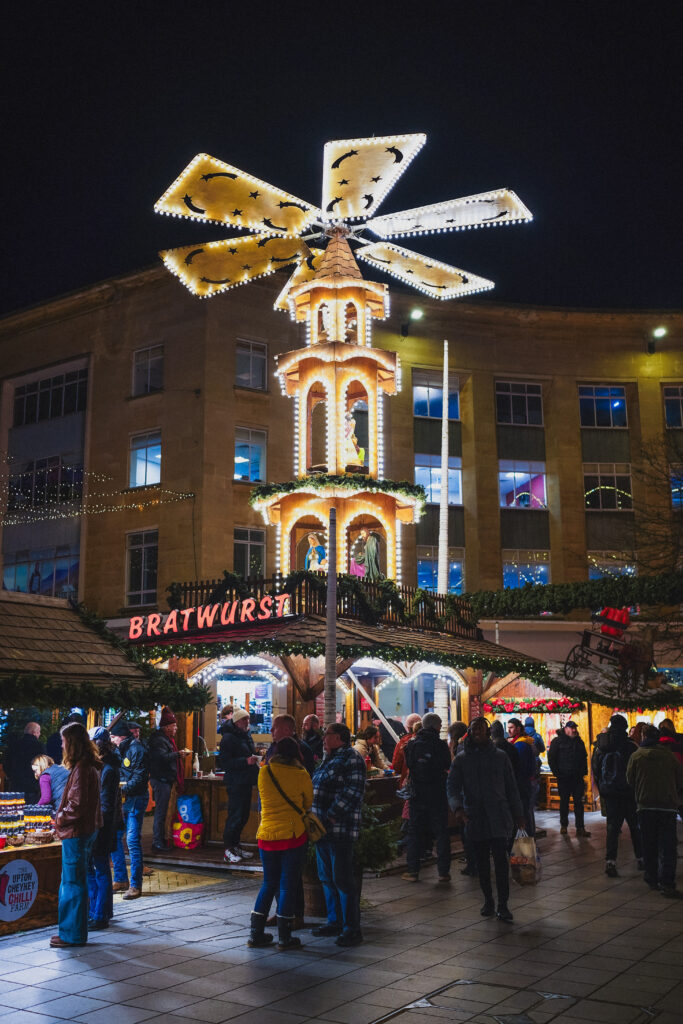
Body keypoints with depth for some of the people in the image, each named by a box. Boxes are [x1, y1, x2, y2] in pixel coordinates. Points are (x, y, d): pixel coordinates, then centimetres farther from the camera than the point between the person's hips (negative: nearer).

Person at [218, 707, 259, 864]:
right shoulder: (228, 738, -14)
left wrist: (254, 760, 12)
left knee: (243, 816, 13)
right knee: (235, 816, -7)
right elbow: (223, 763, -20)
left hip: (246, 782, 9)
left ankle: (235, 845, 24)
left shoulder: (246, 736, 15)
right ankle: (228, 851, 1)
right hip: (235, 783, -9)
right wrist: (246, 761, -24)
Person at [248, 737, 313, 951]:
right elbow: (308, 803, 7)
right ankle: (284, 937, 9)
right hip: (292, 835, -3)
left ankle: (256, 933, 16)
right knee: (288, 885, 5)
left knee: (269, 883, 16)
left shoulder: (263, 773, 1)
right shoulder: (301, 775, -6)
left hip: (267, 835, 3)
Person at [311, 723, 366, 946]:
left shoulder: (352, 759, -11)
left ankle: (352, 929, 1)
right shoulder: (330, 759, 19)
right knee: (327, 878, 15)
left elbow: (353, 792, -20)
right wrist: (315, 819, 15)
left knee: (342, 879, -6)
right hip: (322, 828, 10)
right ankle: (334, 921, 27)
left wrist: (331, 816, -21)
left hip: (340, 830, -10)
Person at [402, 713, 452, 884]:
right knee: (441, 833, 8)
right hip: (438, 795, -2)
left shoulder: (412, 745, -4)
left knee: (415, 831, 10)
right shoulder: (441, 745, -10)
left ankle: (412, 871, 10)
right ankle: (443, 871, 8)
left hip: (418, 795, 2)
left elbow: (408, 765, 8)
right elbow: (448, 765, 1)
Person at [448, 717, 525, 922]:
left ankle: (502, 905, -5)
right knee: (482, 861, 8)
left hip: (498, 816, -1)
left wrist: (518, 814, 10)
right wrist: (457, 808, -19)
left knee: (500, 859, -10)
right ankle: (488, 901, 21)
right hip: (475, 817, 1)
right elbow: (453, 787, -1)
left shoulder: (500, 757, 7)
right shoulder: (461, 759, 5)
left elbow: (511, 788, 12)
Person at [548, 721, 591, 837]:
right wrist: (557, 773, -8)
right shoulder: (557, 741, -2)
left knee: (579, 802, 0)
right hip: (563, 778, -3)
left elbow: (584, 758, 19)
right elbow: (551, 759, -2)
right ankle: (564, 825, 19)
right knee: (564, 802, 7)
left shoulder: (579, 742, 11)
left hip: (577, 778, 3)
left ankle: (580, 828, 1)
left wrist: (583, 772, 8)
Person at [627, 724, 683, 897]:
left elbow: (630, 780, 7)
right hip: (668, 806, 0)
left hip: (646, 805, 0)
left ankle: (652, 878, 19)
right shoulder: (669, 756, 3)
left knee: (649, 845, 13)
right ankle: (666, 883, -11)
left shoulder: (636, 756, 1)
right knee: (667, 846, -1)